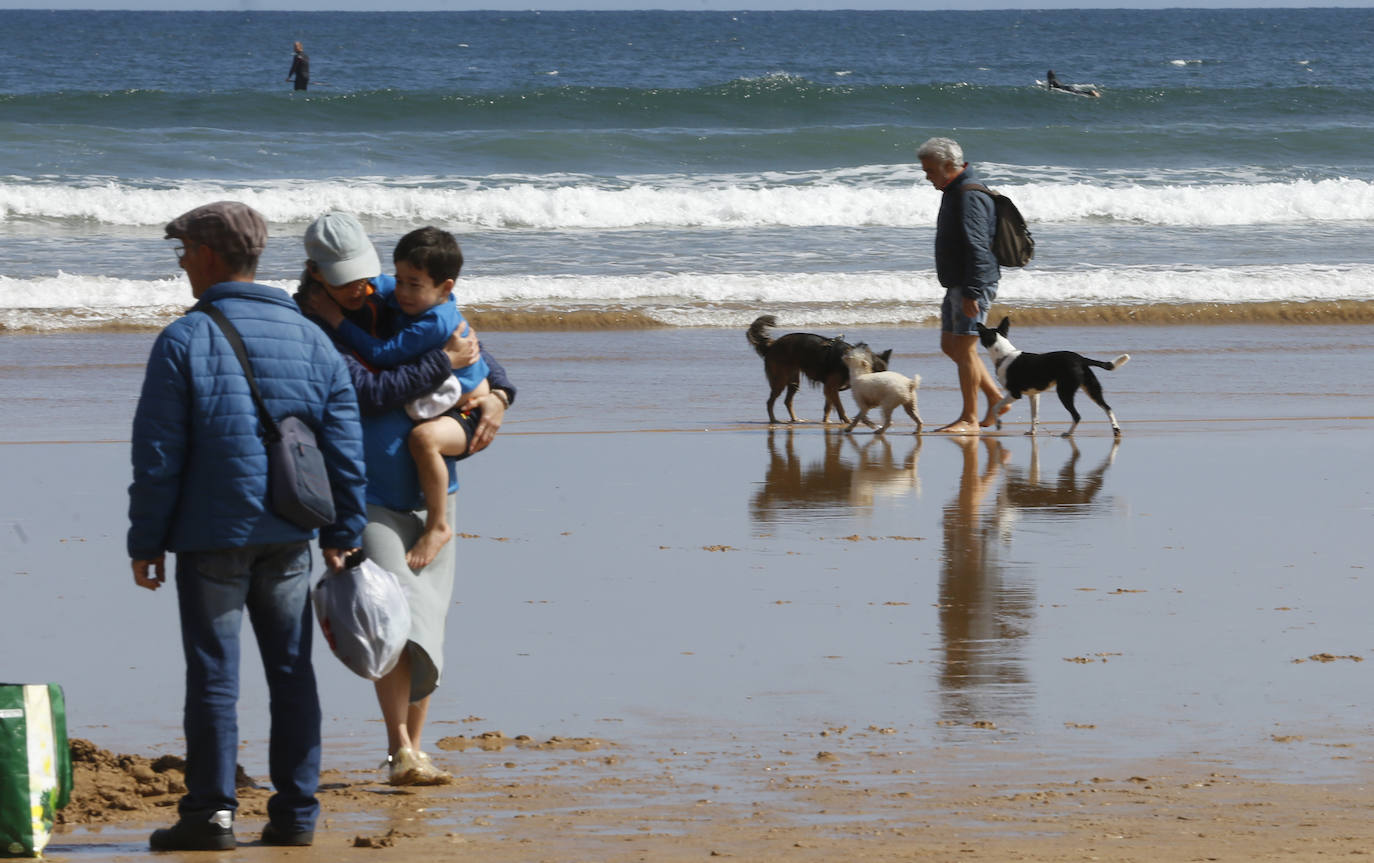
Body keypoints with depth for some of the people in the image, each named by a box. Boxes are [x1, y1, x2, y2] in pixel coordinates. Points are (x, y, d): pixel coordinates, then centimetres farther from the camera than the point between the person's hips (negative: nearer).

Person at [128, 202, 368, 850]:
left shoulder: (185, 341, -7)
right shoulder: (311, 339, 7)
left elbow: (157, 454, -8)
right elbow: (346, 447, 8)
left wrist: (146, 541, -2)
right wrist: (342, 534, 14)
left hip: (210, 537, -4)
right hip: (287, 536, 4)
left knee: (213, 675, 0)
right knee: (291, 672, 9)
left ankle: (212, 812, -1)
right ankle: (296, 812, 10)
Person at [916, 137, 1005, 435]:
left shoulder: (969, 196, -18)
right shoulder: (953, 192, 16)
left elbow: (977, 247, -24)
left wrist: (971, 293, -27)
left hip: (974, 283, -11)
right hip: (956, 284, 11)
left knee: (965, 348, -8)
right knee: (950, 345, 13)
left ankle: (970, 419, -4)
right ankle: (996, 399, 19)